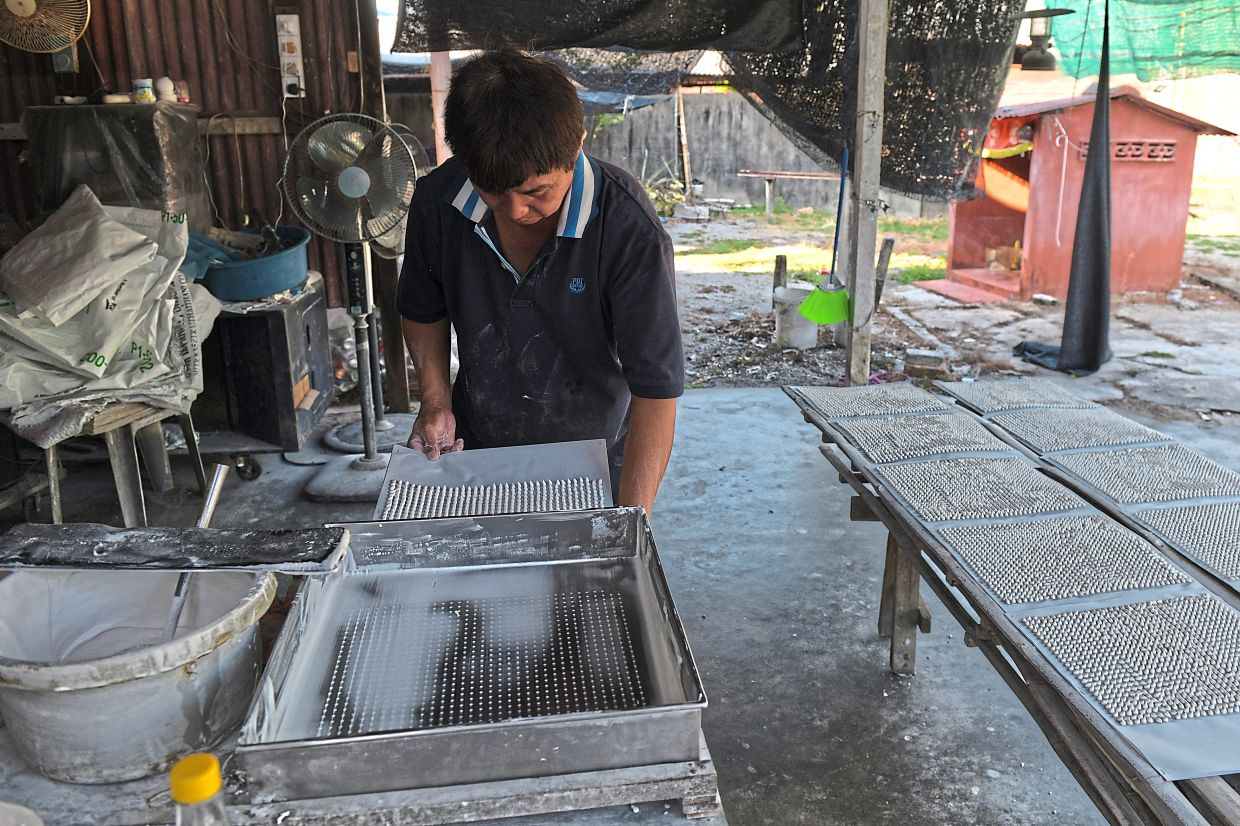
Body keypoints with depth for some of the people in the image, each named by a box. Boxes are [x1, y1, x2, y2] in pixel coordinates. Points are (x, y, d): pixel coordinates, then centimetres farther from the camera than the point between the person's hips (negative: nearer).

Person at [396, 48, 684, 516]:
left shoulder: (630, 231, -29)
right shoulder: (438, 201, -16)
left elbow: (656, 386, -29)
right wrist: (435, 398, -10)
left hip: (595, 460, -3)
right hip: (476, 454, 3)